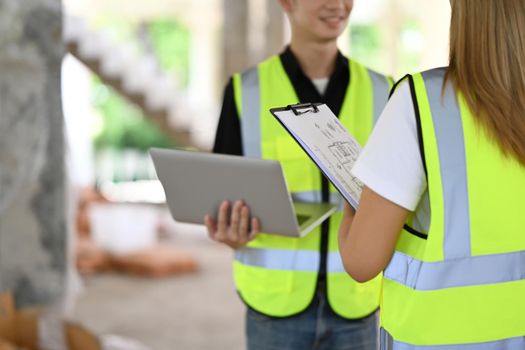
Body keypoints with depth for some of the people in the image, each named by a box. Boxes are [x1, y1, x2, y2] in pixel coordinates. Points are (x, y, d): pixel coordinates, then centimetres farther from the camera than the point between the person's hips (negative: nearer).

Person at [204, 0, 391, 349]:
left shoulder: (380, 93, 2)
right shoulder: (246, 91, -2)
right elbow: (224, 198, 0)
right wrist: (231, 235, -24)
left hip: (351, 296, 2)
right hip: (277, 297, -1)